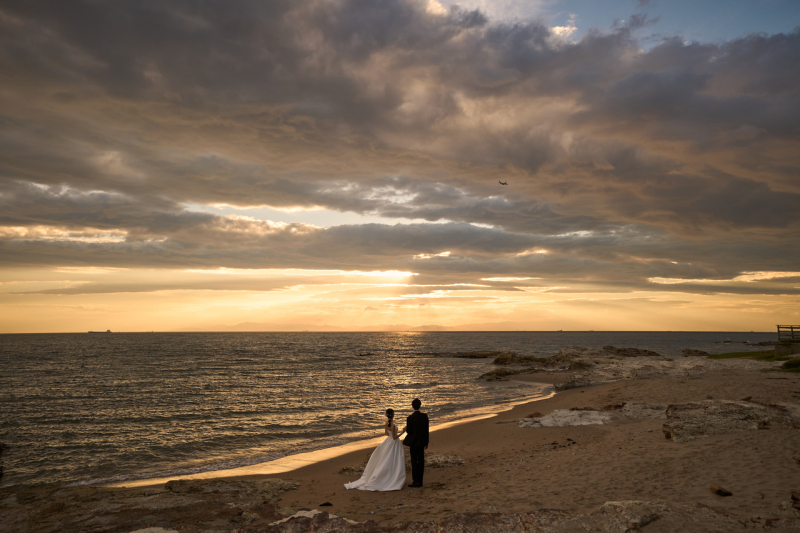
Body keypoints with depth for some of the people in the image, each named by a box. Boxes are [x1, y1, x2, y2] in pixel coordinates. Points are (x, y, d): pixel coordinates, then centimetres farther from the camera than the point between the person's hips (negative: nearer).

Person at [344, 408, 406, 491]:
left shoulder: (387, 423, -2)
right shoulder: (392, 425, -27)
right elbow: (394, 437, -21)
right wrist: (402, 433, -14)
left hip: (388, 441, 9)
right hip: (394, 444, -9)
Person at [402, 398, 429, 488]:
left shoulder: (410, 418, -17)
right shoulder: (425, 416, -4)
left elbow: (409, 431, -12)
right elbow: (426, 430, 1)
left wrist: (405, 429, 11)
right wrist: (426, 442, 10)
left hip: (413, 442, -4)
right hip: (421, 442, 4)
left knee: (414, 461, 4)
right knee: (421, 461, 10)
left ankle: (415, 481, 7)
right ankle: (420, 481, 16)